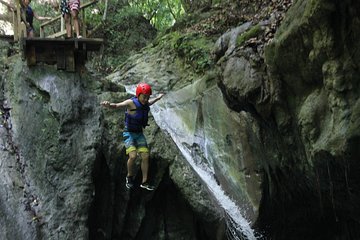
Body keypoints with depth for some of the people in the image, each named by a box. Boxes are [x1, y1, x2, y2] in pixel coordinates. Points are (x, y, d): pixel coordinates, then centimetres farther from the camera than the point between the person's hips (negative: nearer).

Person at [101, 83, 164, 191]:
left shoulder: (146, 104, -2)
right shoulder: (131, 102, -22)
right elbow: (116, 105, -38)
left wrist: (157, 98, 45)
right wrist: (108, 105, -62)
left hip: (139, 134, 6)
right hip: (128, 134, -6)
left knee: (145, 157, -2)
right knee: (133, 156, -22)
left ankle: (144, 182, 12)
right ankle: (130, 176, 7)